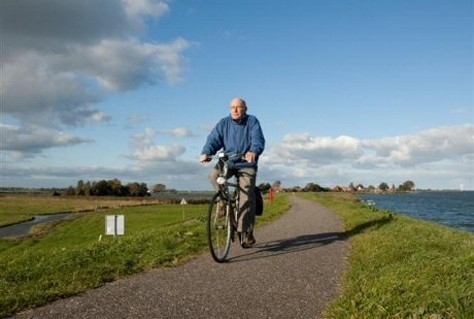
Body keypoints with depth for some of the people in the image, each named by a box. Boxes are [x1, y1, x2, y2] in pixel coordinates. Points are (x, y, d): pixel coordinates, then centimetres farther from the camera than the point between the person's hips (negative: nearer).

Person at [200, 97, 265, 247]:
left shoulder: (252, 121, -2)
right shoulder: (224, 123, 4)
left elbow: (258, 139, -19)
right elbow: (213, 139, -8)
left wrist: (253, 151, -42)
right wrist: (206, 153, -29)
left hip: (247, 164, -2)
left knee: (247, 198, -12)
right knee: (214, 174, -29)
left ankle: (248, 233, -4)